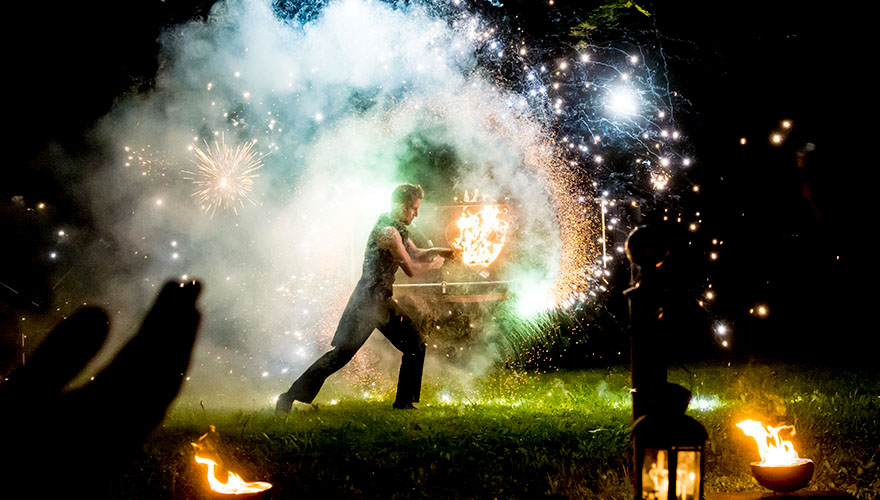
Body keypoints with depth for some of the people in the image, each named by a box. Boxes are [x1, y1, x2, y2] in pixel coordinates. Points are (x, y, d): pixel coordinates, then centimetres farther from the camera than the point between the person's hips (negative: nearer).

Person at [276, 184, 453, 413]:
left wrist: (439, 251, 10)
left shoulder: (397, 229, 14)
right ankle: (289, 398, -7)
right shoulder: (388, 231, -17)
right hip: (368, 301, -10)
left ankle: (404, 402, 17)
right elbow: (411, 269, -18)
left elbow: (416, 254, 26)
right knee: (341, 353, -12)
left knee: (416, 346, 10)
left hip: (383, 301, 10)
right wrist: (434, 264, -1)